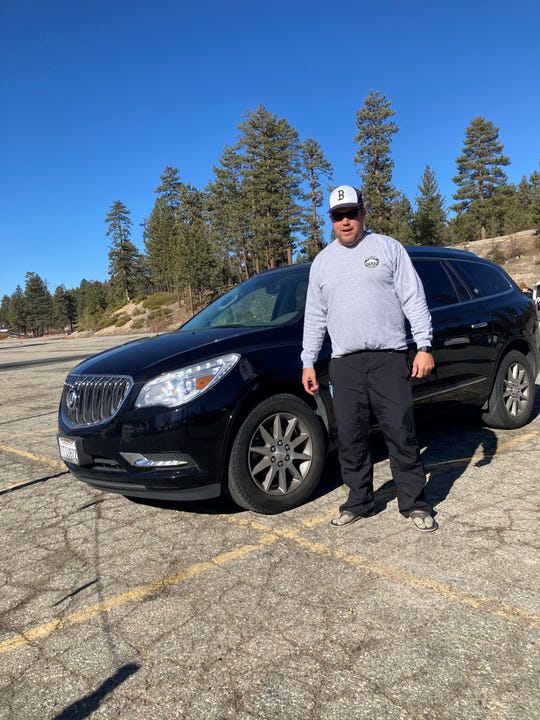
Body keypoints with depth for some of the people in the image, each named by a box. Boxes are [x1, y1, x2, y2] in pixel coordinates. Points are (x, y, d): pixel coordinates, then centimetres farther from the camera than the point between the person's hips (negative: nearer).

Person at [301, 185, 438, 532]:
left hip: (390, 358, -3)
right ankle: (360, 501, 21)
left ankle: (415, 503, 13)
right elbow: (314, 317, 16)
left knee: (401, 433, -1)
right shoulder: (322, 261, 15)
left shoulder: (388, 248, 6)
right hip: (345, 363, 3)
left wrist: (424, 346, -8)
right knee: (351, 438, 6)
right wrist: (308, 362, 10)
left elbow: (414, 300, 2)